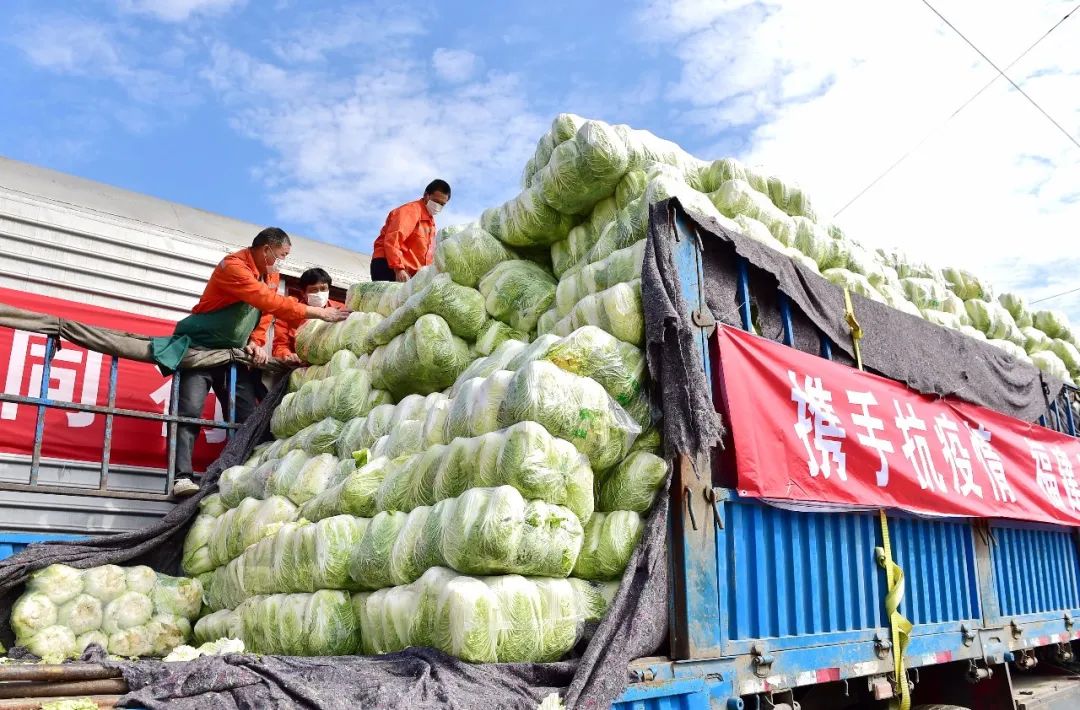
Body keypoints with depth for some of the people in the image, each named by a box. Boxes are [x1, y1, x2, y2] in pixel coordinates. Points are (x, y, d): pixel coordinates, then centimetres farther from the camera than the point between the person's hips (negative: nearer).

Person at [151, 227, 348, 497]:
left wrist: (258, 343, -10)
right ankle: (183, 476, -21)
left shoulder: (271, 275, 8)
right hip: (199, 346, -8)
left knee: (247, 415, -1)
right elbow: (270, 302, -31)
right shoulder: (234, 266, -20)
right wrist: (319, 313, -32)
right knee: (190, 410, -18)